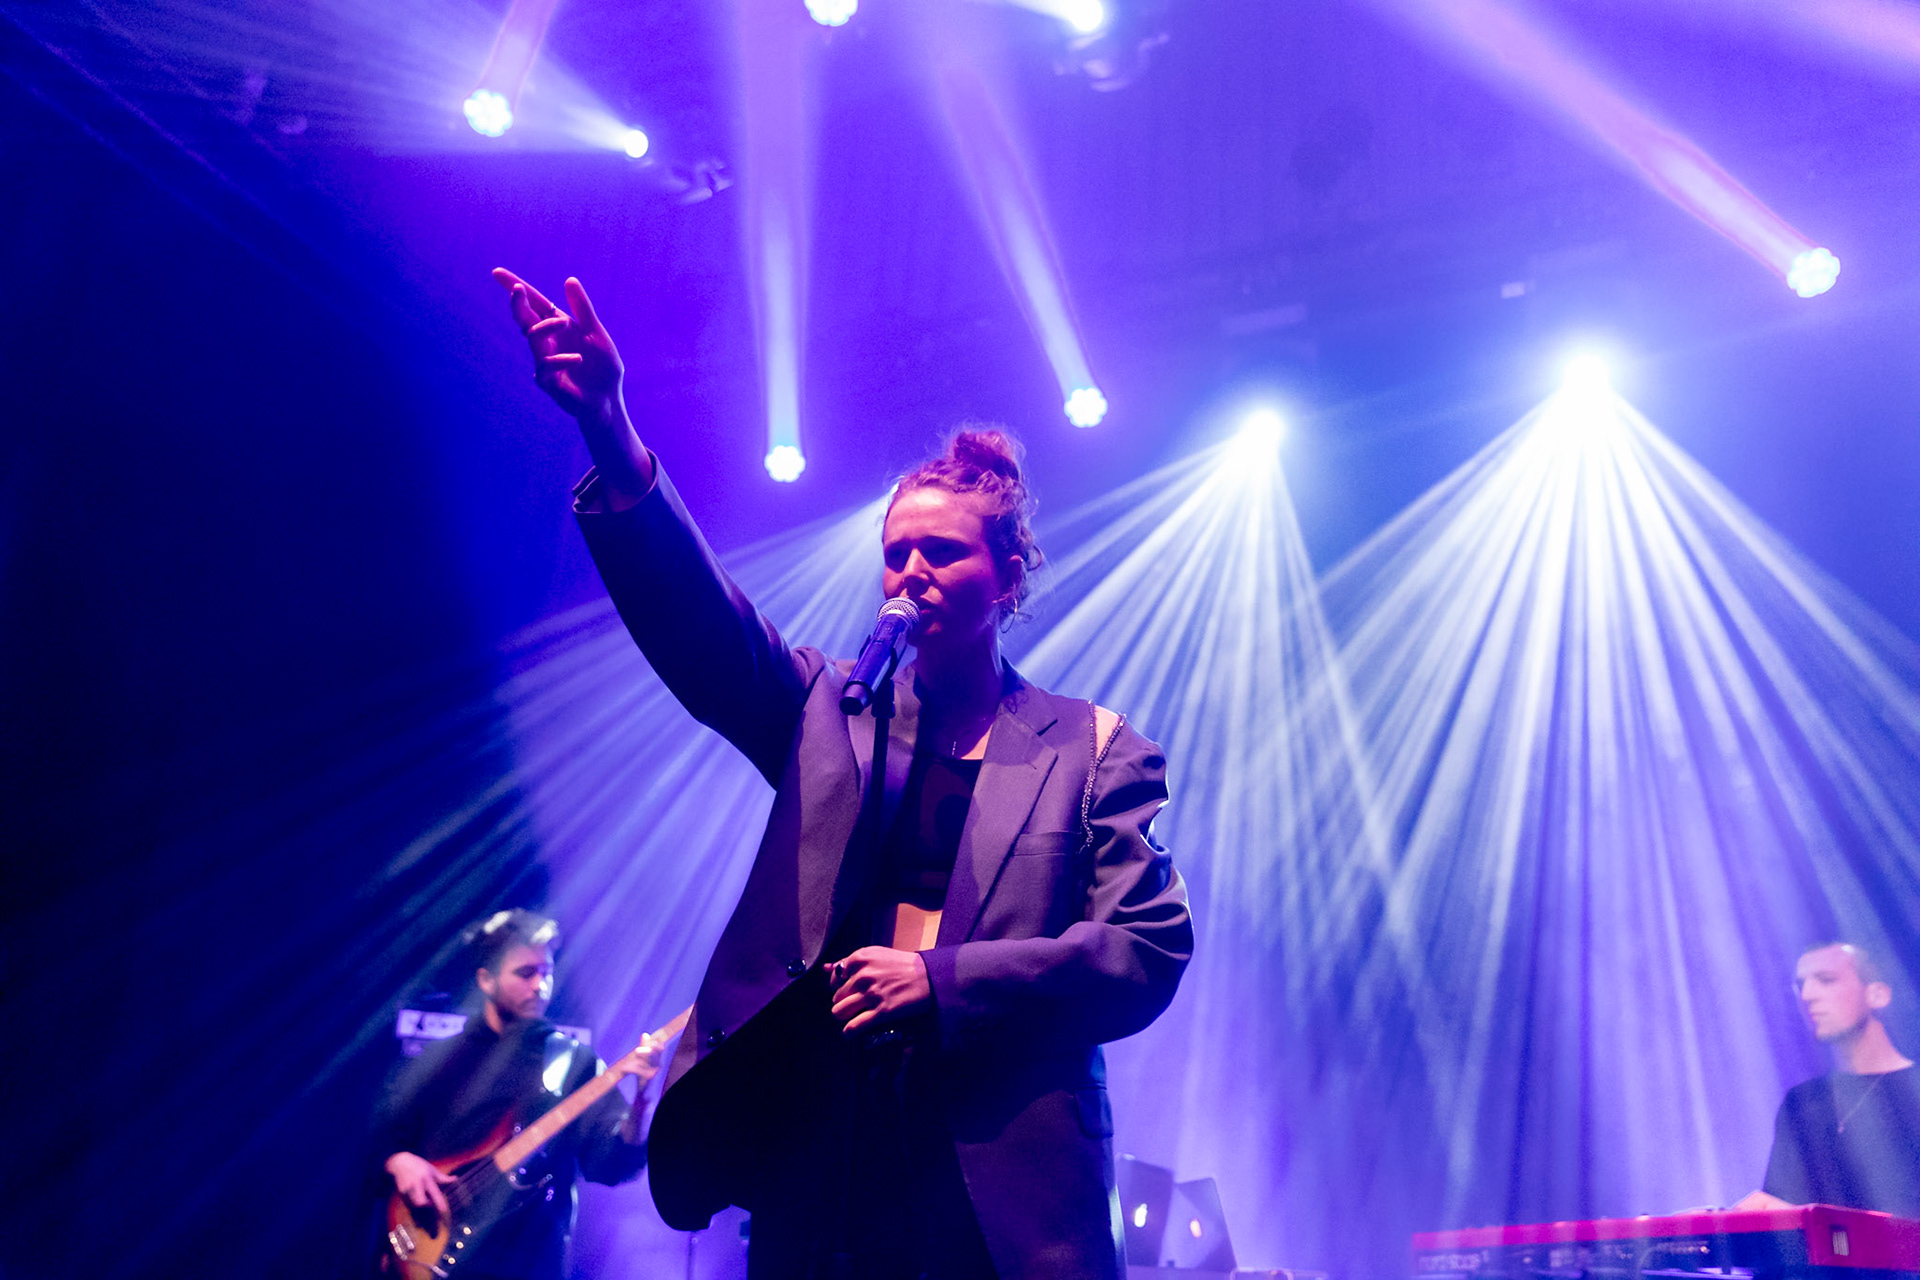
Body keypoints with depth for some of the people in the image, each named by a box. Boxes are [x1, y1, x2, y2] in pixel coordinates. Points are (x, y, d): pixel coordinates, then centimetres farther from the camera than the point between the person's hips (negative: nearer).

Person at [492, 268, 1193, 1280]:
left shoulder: (1093, 749, 4)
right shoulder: (828, 711, 10)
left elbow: (1150, 951, -3)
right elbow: (700, 620, -7)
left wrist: (943, 979, -14)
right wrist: (612, 439, -22)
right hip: (812, 1169, 2)